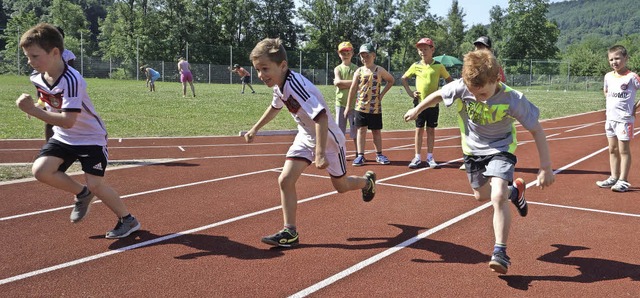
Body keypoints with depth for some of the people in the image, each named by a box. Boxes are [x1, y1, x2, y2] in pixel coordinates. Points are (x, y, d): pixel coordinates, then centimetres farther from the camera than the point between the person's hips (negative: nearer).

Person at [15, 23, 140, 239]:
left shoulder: (71, 80, -30)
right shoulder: (37, 78, -6)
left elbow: (68, 121, -37)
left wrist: (32, 111, -39)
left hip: (90, 136, -7)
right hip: (62, 137, 7)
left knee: (95, 184, -12)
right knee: (40, 170, -13)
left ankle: (127, 220, 10)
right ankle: (82, 194, 13)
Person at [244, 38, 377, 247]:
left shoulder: (295, 86, -33)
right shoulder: (279, 86, -6)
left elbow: (321, 116, -41)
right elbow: (275, 107, 19)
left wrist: (320, 153, -44)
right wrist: (255, 129, 25)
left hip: (328, 138, -7)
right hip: (305, 137, 7)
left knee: (341, 186, 12)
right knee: (285, 180, -9)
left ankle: (367, 181, 45)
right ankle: (290, 232, 0)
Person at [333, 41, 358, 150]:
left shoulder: (356, 69, 4)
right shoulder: (338, 69, 8)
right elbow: (338, 82, -9)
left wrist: (341, 83, -10)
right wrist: (351, 82, -10)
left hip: (353, 103, -1)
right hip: (341, 103, 1)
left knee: (355, 131, 2)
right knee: (339, 131, 4)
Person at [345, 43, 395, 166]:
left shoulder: (379, 70, 0)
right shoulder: (359, 71, 2)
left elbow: (391, 80, 13)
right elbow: (353, 89, 4)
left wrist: (382, 94, 3)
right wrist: (348, 106, 2)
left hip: (375, 107, 0)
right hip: (360, 106, 1)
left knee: (376, 132, 8)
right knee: (361, 131, 1)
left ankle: (379, 155, 18)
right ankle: (360, 156, 4)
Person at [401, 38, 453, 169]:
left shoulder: (438, 66, -2)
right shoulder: (416, 66, 0)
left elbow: (449, 79, 8)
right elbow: (404, 78, 11)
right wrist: (410, 92, 1)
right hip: (419, 103, 1)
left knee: (431, 130, 6)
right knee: (419, 129, 5)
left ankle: (430, 157, 15)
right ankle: (417, 157, 10)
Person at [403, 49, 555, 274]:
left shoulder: (512, 99, -30)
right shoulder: (460, 88, -24)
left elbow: (537, 131, -21)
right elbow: (437, 95, -2)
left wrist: (546, 169, -22)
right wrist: (417, 110, 14)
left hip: (501, 148, -4)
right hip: (473, 148, 4)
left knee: (498, 196, -24)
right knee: (481, 195, 19)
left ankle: (500, 251, -12)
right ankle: (514, 190, 49)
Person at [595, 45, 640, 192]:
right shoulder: (608, 76, 7)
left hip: (624, 119, -7)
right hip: (610, 118, 7)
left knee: (624, 150, -2)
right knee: (612, 149, 13)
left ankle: (623, 181, 3)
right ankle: (614, 177, 22)